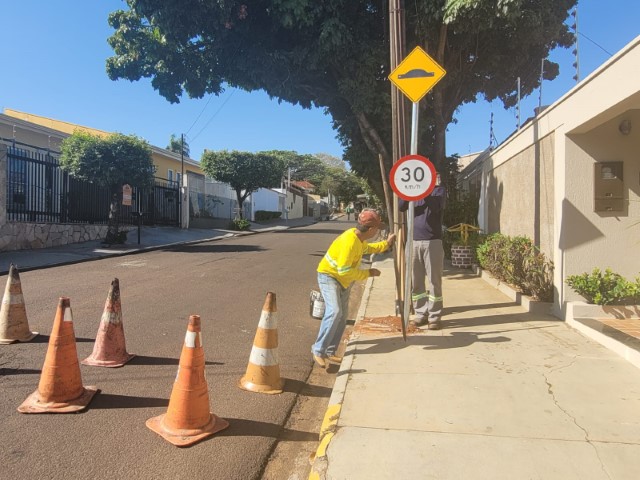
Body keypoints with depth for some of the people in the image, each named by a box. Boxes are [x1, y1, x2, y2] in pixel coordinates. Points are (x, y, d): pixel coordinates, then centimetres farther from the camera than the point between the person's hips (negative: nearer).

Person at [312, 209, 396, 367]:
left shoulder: (360, 237, -2)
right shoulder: (349, 241, -30)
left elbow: (366, 248, 23)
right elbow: (344, 271, -30)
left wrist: (386, 244, 21)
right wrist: (368, 273, -21)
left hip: (344, 280, 9)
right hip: (329, 276, -9)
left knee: (342, 317, 6)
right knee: (334, 312, -25)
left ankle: (329, 352, 13)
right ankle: (318, 351, -17)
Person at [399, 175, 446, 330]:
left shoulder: (439, 190, 3)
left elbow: (436, 207, -17)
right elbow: (401, 207, -4)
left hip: (432, 242, -4)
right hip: (413, 242, 4)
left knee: (434, 280, -1)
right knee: (415, 281, 7)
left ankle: (435, 317, 6)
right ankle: (421, 313, 18)